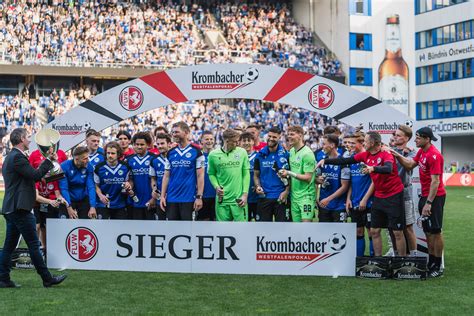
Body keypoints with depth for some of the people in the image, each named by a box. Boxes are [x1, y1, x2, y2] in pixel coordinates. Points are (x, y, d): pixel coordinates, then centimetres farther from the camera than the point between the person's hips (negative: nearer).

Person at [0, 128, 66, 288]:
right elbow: (35, 175, -19)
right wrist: (49, 160, -9)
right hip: (20, 209, -10)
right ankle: (47, 279, 1)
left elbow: (32, 176, 19)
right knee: (34, 245, -4)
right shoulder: (17, 157, -14)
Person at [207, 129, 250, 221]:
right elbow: (211, 174, 9)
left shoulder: (242, 152, 0)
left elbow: (246, 174, 2)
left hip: (239, 199, 0)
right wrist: (216, 187, -8)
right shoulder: (213, 155, 0)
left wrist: (245, 194, -4)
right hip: (222, 199, 0)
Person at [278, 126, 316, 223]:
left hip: (306, 195, -8)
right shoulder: (291, 151, 10)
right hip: (294, 195, 8)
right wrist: (286, 175, 0)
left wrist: (290, 173, -21)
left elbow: (308, 177, -18)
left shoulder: (307, 153, -15)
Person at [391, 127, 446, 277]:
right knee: (428, 231, 13)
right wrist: (398, 156, 0)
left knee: (435, 231, -2)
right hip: (425, 196, 9)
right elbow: (410, 165, 17)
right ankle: (431, 263, 23)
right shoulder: (421, 151, 7)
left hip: (435, 197, -9)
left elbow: (435, 181, -22)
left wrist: (429, 203, -23)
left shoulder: (434, 155, -21)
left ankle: (438, 267, 6)